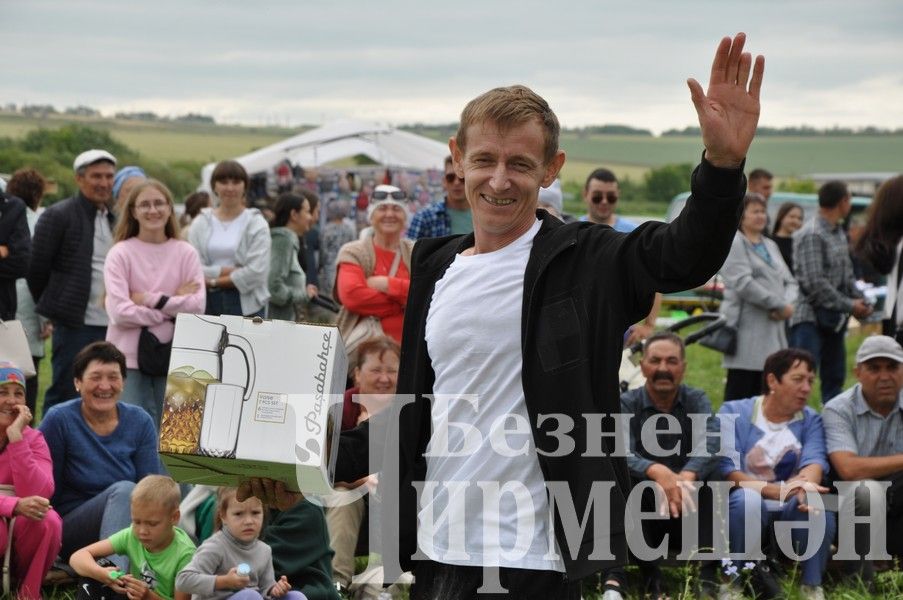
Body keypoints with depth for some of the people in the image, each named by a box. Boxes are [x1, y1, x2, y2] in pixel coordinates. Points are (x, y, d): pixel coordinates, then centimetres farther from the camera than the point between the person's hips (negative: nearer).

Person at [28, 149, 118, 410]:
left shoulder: (116, 219, 13)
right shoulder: (58, 216, -6)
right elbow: (37, 268, -3)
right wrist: (52, 307, 5)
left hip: (111, 325, 6)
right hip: (74, 325, -6)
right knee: (64, 392, -1)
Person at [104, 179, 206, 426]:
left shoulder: (186, 253, 7)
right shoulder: (121, 253, 0)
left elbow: (198, 306, -3)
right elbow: (120, 312, -10)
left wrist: (151, 299, -10)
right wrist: (173, 307, -7)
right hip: (130, 359, -2)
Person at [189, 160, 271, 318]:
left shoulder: (257, 224, 2)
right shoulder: (200, 223, 8)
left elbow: (256, 271, -10)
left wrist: (214, 281, -7)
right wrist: (230, 271, -13)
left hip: (246, 304, -2)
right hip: (207, 303, 2)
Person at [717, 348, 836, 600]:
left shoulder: (811, 420, 10)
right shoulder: (734, 413, 0)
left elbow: (814, 461, -10)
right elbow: (727, 469, -13)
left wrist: (806, 484, -36)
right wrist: (776, 490, -28)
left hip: (791, 510, 2)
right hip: (742, 505, -2)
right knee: (747, 499, -36)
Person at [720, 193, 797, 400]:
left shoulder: (770, 245, 22)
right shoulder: (733, 243, -3)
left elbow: (789, 282, 18)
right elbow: (743, 284, -15)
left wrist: (788, 303, -5)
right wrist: (780, 305, -13)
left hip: (772, 325, 7)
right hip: (746, 327, -7)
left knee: (758, 390, 7)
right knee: (739, 390, -9)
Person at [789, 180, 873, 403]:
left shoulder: (839, 233, 14)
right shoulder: (811, 235, -15)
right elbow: (814, 284, -21)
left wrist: (859, 300, 3)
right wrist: (849, 305, -15)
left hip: (835, 318, 9)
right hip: (811, 319, -9)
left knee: (834, 378, 13)